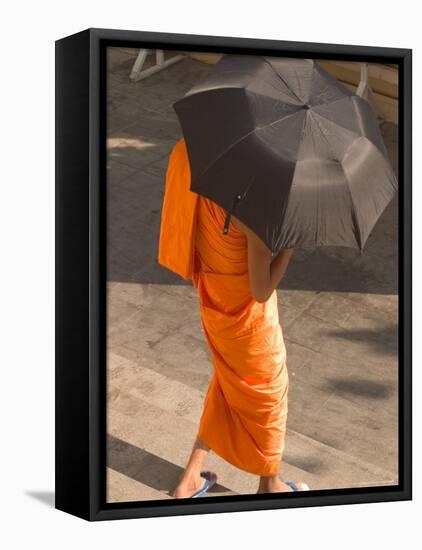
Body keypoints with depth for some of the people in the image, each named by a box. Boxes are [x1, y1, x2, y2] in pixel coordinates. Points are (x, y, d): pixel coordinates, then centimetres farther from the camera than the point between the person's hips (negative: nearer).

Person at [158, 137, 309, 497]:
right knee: (268, 392, 20)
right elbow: (262, 290, -26)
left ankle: (191, 478, 42)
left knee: (227, 388, 29)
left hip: (213, 302, 7)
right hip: (246, 316, -7)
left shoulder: (197, 163, -12)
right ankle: (270, 485, 46)